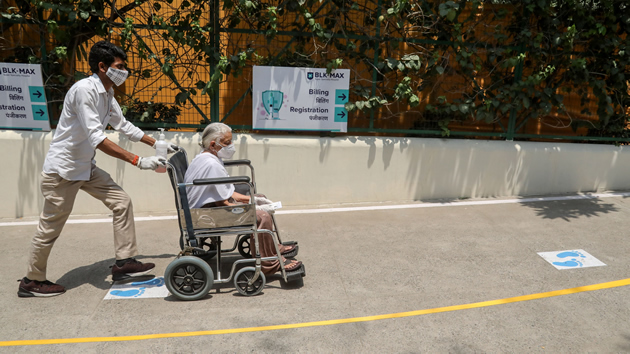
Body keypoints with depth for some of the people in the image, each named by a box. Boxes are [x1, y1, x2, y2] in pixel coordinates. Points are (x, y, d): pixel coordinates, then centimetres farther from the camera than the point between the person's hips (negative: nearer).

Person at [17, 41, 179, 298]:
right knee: (50, 227, 4)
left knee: (122, 202, 2)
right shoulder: (85, 89, -23)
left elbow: (123, 126, 18)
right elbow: (96, 137, -30)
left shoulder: (107, 94, 6)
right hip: (62, 170, -9)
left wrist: (157, 145, 16)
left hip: (86, 168, 9)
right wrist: (138, 161, -32)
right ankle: (32, 281, 23)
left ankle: (124, 262, 9)